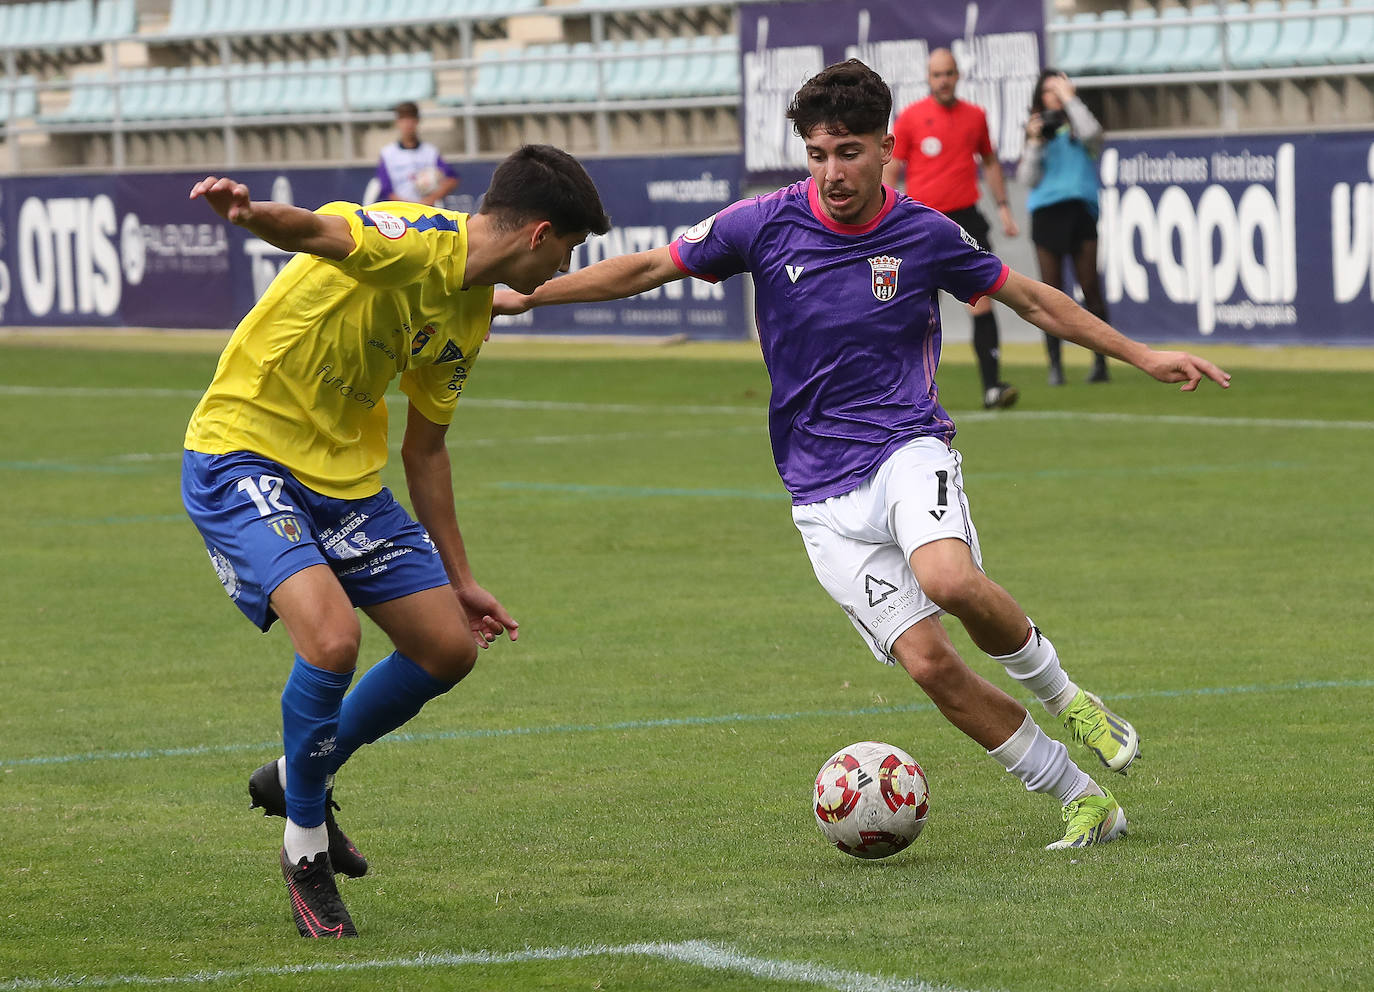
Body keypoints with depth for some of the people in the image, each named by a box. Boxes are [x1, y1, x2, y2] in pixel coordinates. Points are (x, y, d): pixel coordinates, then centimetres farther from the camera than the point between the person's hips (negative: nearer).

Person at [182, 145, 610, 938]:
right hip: (244, 452, -9)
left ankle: (302, 777, 31)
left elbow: (426, 447, 20)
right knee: (333, 637, -27)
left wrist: (459, 578, 23)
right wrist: (250, 213, -64)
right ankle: (306, 849, -3)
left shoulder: (472, 316, 9)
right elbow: (319, 231, -41)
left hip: (345, 476, 9)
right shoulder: (415, 240, -20)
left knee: (450, 649, 8)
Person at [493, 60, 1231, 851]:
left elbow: (1034, 300, 12)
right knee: (928, 661, -12)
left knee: (949, 578, -34)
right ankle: (1086, 803, 0)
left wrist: (1141, 355, 11)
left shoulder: (925, 235, -2)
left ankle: (1060, 693, -6)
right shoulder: (769, 223, -3)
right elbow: (649, 268, 7)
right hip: (824, 495, 1)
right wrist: (524, 295, 3)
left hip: (907, 451, -1)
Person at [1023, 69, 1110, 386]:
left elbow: (1092, 134, -15)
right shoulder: (1037, 127, 15)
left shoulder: (1076, 125, 10)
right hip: (1045, 213, 2)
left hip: (1080, 209, -2)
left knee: (1089, 286, -6)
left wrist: (1069, 99, -7)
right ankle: (1055, 366, 1)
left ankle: (1100, 361, -1)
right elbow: (1029, 178, 8)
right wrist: (1034, 142, -5)